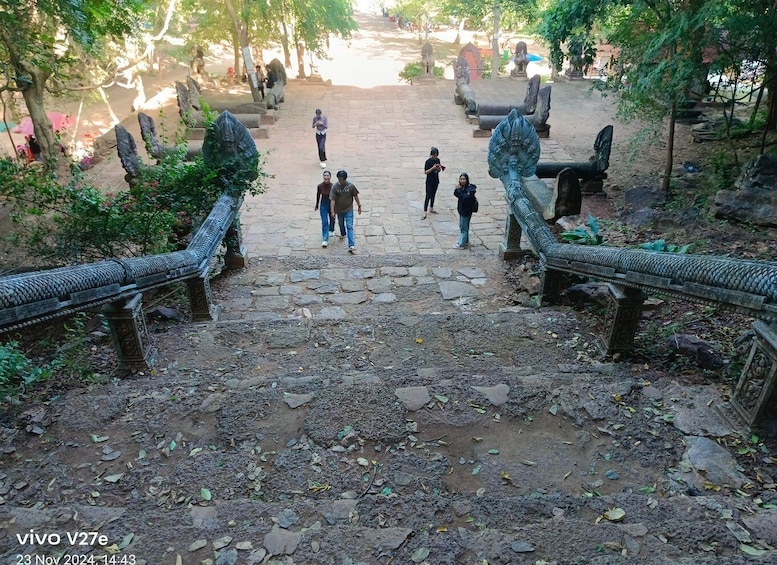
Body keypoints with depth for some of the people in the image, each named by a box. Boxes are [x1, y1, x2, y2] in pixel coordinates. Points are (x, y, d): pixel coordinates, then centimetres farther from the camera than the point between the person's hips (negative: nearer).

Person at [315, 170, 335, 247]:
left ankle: (331, 230, 54)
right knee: (324, 223, -7)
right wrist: (317, 205, 14)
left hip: (332, 205, 0)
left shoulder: (333, 186, -18)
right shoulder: (320, 186, -13)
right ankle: (325, 239, -3)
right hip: (323, 205, 0)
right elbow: (318, 196, 3)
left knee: (332, 219, 22)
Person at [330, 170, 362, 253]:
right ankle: (343, 234, 55)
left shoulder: (351, 186, -12)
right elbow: (332, 199, -14)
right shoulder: (334, 187, -13)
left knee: (349, 227, -9)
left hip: (349, 210, -2)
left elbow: (355, 196, -1)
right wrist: (332, 211, -19)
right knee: (341, 224, 23)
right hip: (339, 210, 2)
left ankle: (351, 245, -15)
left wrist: (359, 206, 5)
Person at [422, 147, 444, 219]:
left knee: (433, 195, 16)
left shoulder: (438, 160, 4)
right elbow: (425, 172, -15)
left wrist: (439, 168, -10)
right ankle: (425, 212, -7)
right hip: (429, 182, -6)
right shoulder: (428, 161, -14)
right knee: (428, 196, -8)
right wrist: (433, 168, -26)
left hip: (436, 181, 6)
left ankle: (431, 209, 30)